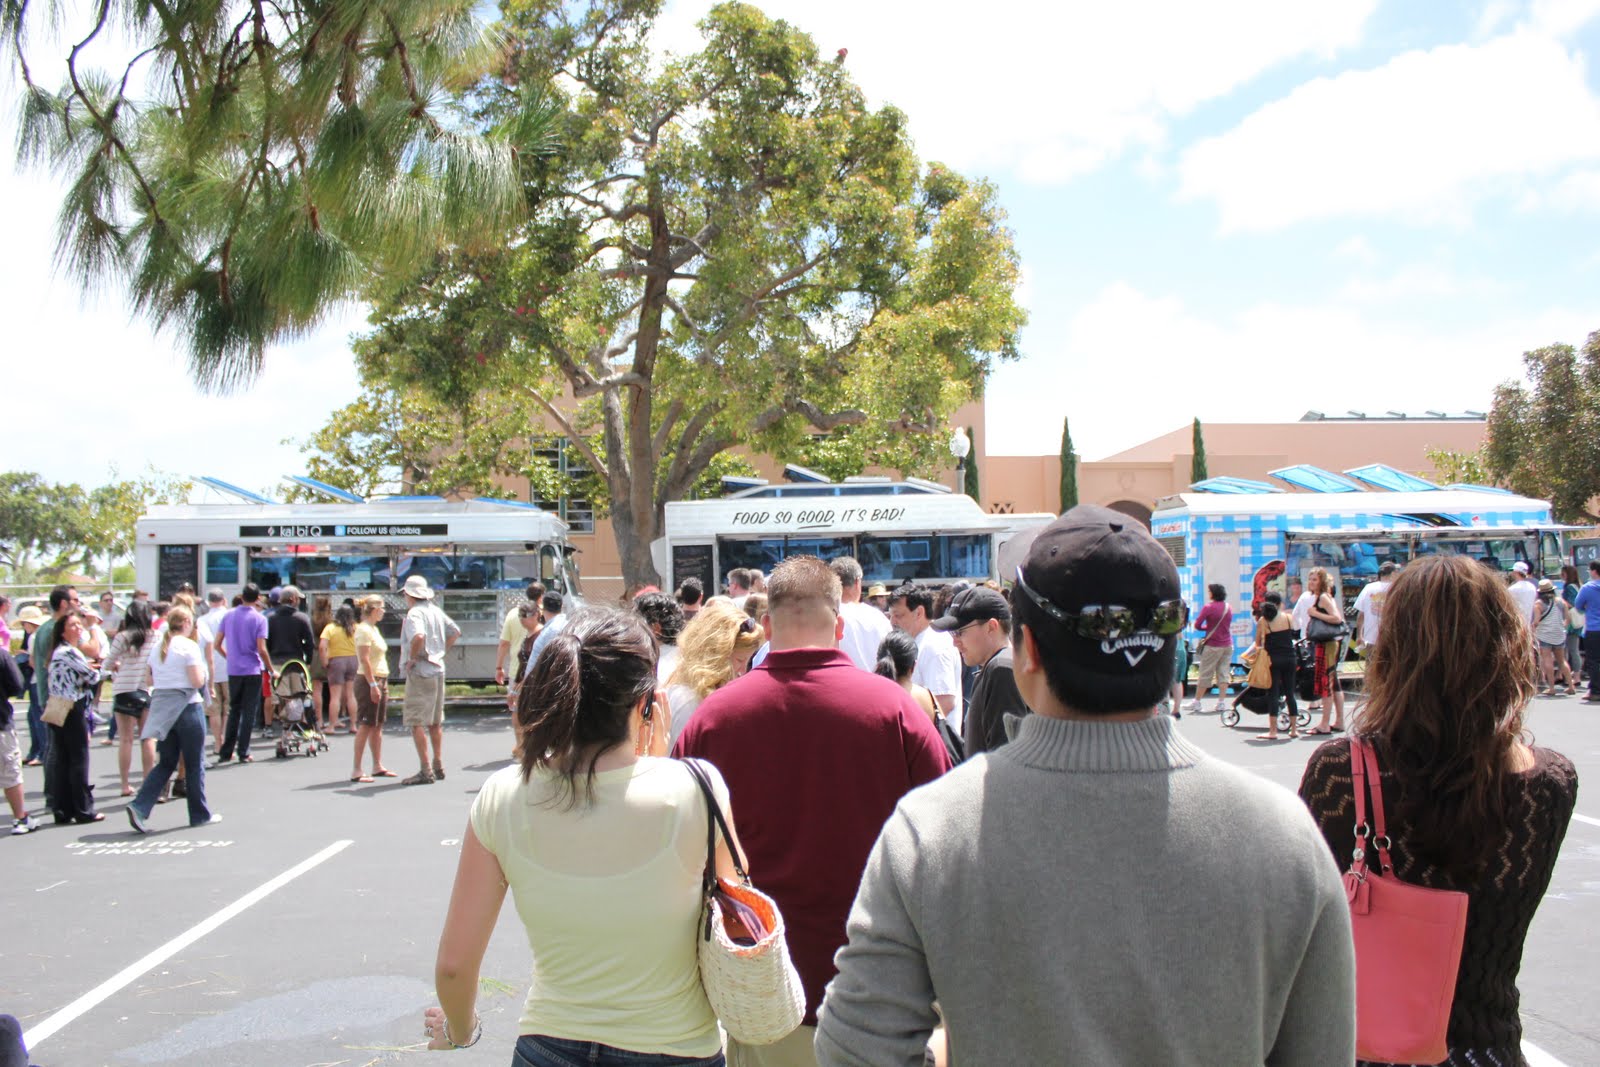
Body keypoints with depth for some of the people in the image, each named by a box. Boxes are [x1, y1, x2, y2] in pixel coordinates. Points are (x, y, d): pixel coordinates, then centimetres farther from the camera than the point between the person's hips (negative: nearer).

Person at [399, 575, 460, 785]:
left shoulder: (414, 613, -15)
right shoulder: (436, 611, 11)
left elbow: (418, 636, -33)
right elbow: (455, 631, 21)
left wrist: (412, 658, -19)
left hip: (420, 671, -9)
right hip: (438, 670, 9)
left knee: (417, 723, -6)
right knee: (435, 722, 16)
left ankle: (426, 772, -9)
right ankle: (438, 767, 22)